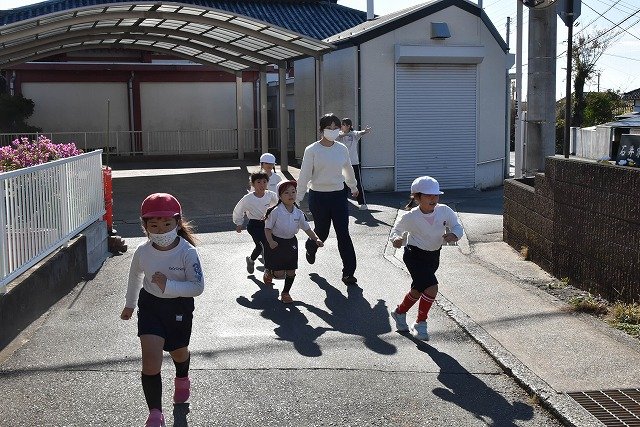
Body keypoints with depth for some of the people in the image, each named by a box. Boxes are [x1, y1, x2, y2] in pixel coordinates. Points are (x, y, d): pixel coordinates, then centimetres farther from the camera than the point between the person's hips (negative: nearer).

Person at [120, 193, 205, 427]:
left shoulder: (187, 252, -25)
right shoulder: (142, 252, -14)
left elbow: (198, 286, -22)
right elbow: (135, 277, 7)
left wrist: (169, 286, -35)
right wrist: (129, 305, 19)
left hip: (179, 306, -1)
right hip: (150, 304, 1)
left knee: (179, 351, 25)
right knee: (150, 360, -15)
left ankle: (182, 380, 61)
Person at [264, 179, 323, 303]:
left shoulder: (298, 213, -2)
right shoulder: (276, 211, -17)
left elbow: (306, 228, 7)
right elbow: (267, 228, -12)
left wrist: (316, 239, -5)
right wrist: (270, 242, -26)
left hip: (291, 243, 5)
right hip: (276, 243, -5)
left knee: (291, 271, 6)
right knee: (280, 273, -5)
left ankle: (285, 293, 26)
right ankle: (268, 271, 29)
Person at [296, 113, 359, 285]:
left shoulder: (342, 149, 2)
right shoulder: (312, 150, -8)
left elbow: (348, 170, 20)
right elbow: (304, 176, -7)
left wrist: (353, 187, 33)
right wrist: (298, 198, -8)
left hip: (338, 195, 2)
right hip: (318, 196, -2)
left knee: (343, 233, -4)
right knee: (321, 231, 10)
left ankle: (348, 272, 1)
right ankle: (310, 247, 47)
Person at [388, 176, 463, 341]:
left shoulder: (445, 211, -13)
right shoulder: (410, 217, -20)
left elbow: (457, 227, -3)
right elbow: (396, 230, -7)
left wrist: (453, 235, -25)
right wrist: (396, 239, -29)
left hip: (434, 256, 5)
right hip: (415, 256, -5)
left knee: (418, 290, 20)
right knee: (431, 287, -20)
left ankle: (400, 312, 48)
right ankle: (420, 324, -1)